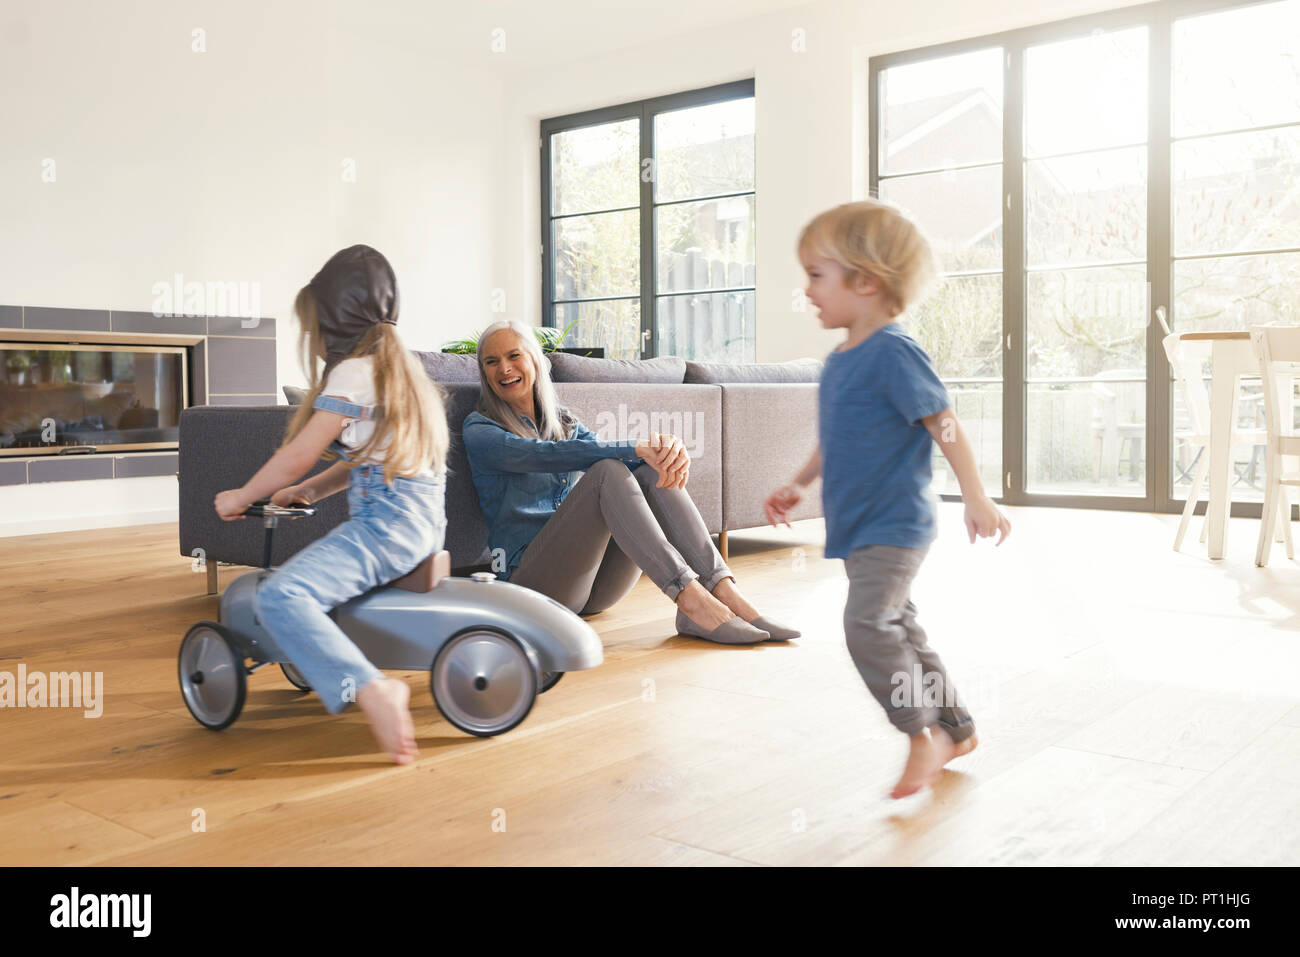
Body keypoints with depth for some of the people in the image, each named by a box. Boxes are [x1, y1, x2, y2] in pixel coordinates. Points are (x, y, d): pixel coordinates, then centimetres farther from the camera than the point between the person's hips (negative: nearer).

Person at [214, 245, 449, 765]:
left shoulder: (352, 373, -9)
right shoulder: (396, 366, 20)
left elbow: (299, 456, -9)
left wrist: (240, 498, 5)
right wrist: (306, 491, 17)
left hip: (387, 526, -10)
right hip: (422, 522, 10)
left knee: (279, 595, -23)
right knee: (297, 567, 30)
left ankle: (372, 689, -33)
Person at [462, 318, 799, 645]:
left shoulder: (563, 421, 19)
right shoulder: (480, 430, 2)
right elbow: (547, 455, -18)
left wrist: (668, 446, -23)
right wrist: (637, 448, -28)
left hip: (595, 583, 5)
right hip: (531, 576, -5)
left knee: (653, 472, -17)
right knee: (607, 471, -27)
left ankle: (723, 591, -30)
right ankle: (690, 599, -39)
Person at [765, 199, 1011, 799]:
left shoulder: (894, 353, -16)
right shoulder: (840, 360, 11)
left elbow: (944, 426, -17)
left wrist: (976, 500, -18)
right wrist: (799, 485, 22)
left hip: (894, 526, -9)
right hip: (860, 527, 10)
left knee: (868, 624, -19)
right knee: (897, 627, 15)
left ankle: (923, 732, -2)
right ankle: (955, 728, 30)